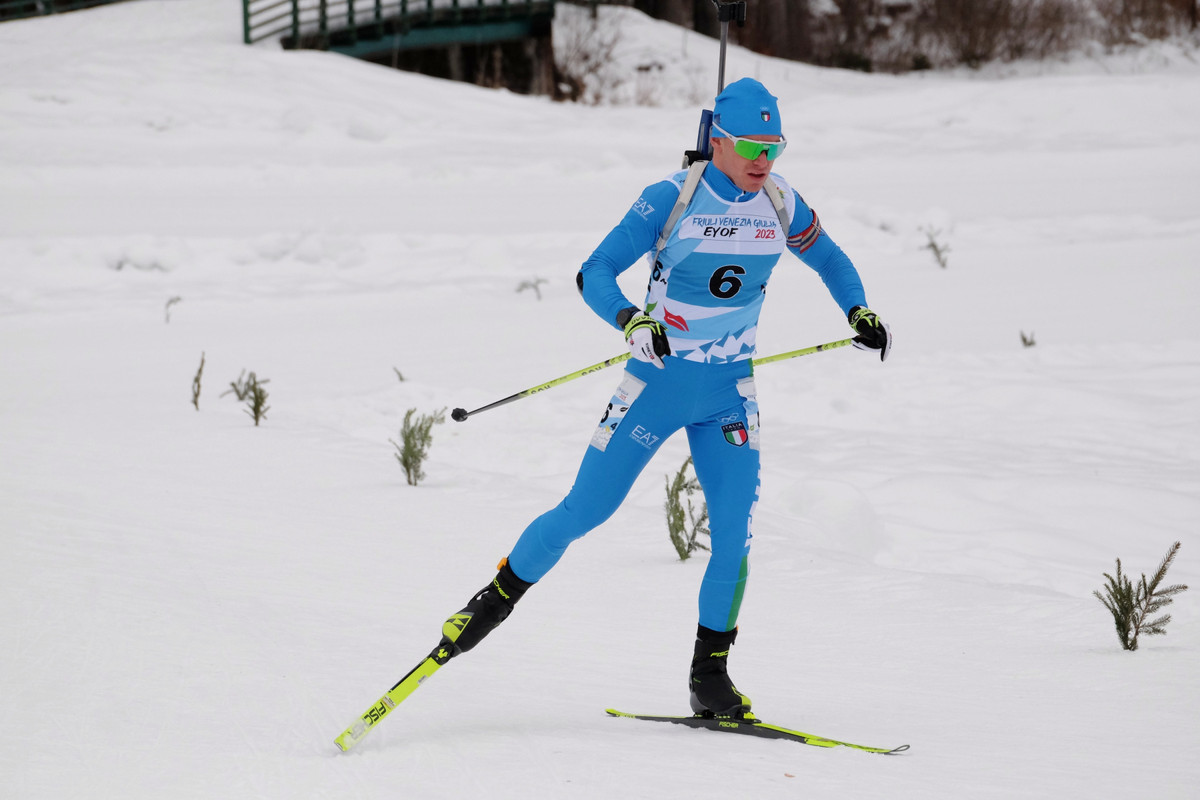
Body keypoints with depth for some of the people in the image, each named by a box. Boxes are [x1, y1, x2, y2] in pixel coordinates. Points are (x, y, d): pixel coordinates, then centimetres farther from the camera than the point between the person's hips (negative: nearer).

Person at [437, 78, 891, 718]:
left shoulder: (780, 204, -2)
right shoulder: (671, 200, -15)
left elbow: (829, 260, 16)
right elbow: (594, 272, -17)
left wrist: (858, 311, -3)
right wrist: (632, 322, -36)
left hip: (730, 392, 3)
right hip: (658, 381, -3)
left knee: (734, 534, -7)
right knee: (583, 512, -2)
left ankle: (709, 676, 6)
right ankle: (497, 598, 21)